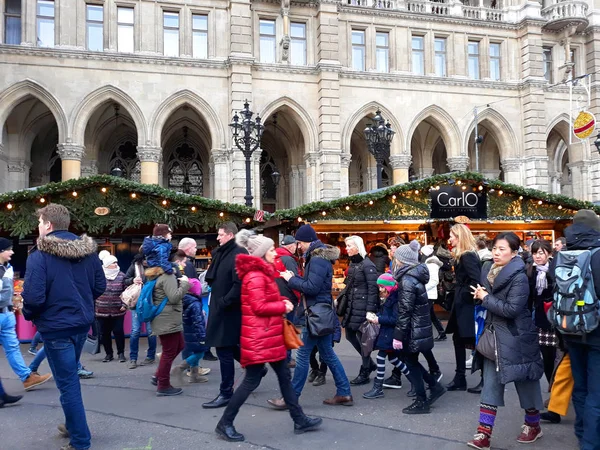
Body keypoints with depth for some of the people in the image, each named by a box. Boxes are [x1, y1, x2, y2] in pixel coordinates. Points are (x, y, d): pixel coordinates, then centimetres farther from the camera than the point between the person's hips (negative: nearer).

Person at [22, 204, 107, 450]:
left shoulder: (39, 255, -18)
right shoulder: (87, 250, 1)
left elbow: (33, 297, -22)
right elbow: (100, 285, 6)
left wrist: (29, 314, -1)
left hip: (56, 327, -6)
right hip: (82, 322, 7)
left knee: (67, 383, 4)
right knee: (70, 376, 25)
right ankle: (73, 424, 39)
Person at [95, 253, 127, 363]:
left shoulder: (122, 276, 0)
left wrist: (124, 305, -5)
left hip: (118, 311, 0)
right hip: (102, 311, 0)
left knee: (118, 332, 2)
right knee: (104, 333, 8)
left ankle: (121, 353, 18)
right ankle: (109, 354, 23)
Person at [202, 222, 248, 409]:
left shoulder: (238, 254, -15)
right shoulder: (221, 253, 12)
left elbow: (240, 284, -23)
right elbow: (213, 279, 21)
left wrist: (224, 302, -19)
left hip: (229, 310, -9)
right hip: (220, 308, 9)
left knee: (225, 350, -1)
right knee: (230, 347, 17)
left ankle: (226, 393, 9)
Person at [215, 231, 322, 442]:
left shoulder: (262, 273, 16)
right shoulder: (255, 276, -18)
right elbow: (259, 307, -23)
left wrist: (281, 300, 5)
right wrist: (283, 307, -12)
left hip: (269, 335, 11)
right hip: (259, 336, -11)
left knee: (284, 375, 13)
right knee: (252, 381, -3)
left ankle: (300, 420, 21)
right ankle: (225, 424, 9)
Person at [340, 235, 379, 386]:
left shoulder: (367, 265, -15)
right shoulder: (352, 263, 11)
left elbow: (373, 288, -18)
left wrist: (370, 310, -21)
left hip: (363, 307, -9)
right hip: (352, 305, 9)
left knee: (363, 338, 1)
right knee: (350, 335, 14)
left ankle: (364, 374, 16)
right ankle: (370, 363, 31)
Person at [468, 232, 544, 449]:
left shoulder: (519, 277, -18)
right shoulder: (487, 270, 5)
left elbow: (512, 309, -25)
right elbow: (480, 295, 20)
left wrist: (485, 298, -17)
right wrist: (480, 295, -3)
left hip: (516, 339, -6)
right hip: (493, 335, 6)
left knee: (525, 383, 11)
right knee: (490, 385, 5)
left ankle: (533, 425, 33)